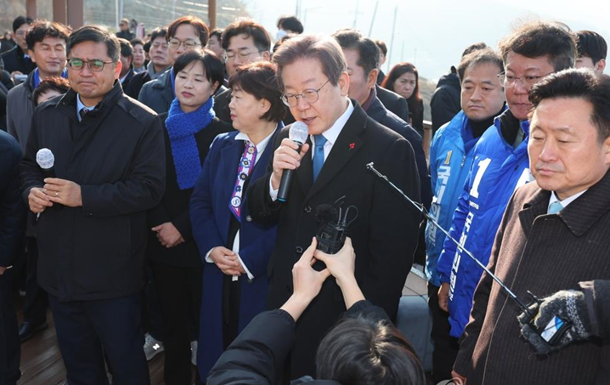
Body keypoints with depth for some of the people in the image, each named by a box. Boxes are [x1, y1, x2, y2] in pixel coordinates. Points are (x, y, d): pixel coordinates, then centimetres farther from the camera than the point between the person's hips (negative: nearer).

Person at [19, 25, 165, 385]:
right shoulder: (47, 115, 6)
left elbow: (150, 189, -17)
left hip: (113, 273, -5)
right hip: (58, 269, 6)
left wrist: (84, 196, -24)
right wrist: (32, 191, -6)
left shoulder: (142, 123, -12)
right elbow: (29, 165, 17)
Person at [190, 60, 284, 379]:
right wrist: (212, 248, -7)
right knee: (215, 360, 18)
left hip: (265, 276, -5)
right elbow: (200, 202, 8)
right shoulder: (222, 145, 8)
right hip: (219, 274, 6)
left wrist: (248, 260, -17)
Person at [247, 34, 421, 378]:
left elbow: (392, 252, -15)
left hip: (343, 321, -5)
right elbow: (261, 215, 5)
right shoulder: (291, 140, 1)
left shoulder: (389, 150, -16)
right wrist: (277, 177, -15)